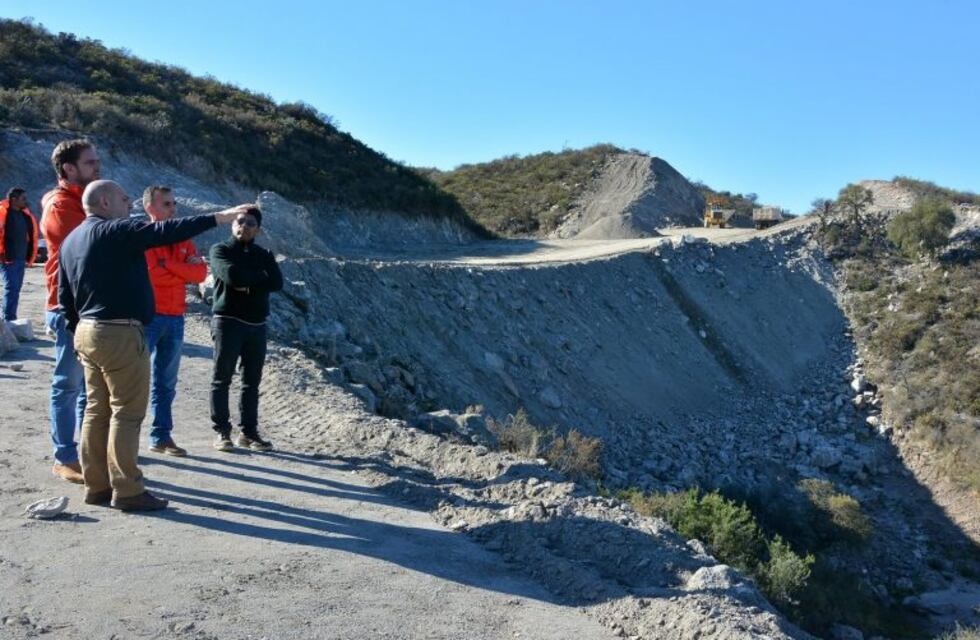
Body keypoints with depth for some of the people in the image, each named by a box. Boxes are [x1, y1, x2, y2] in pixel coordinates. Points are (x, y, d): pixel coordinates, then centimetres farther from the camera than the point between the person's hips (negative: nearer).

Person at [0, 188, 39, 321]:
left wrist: (29, 257, 17)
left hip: (21, 259, 8)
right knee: (11, 288, -10)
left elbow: (30, 236, 20)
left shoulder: (25, 215, 14)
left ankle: (11, 319, 19)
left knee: (16, 289, 11)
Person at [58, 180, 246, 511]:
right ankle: (127, 490, 0)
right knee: (127, 412, -4)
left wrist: (78, 332, 23)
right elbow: (166, 231, -20)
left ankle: (97, 486, 18)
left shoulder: (71, 241, 16)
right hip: (119, 333, -9)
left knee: (98, 409, 12)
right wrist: (219, 217, -19)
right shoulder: (114, 231, -12)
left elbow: (65, 296, 17)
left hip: (87, 332, 9)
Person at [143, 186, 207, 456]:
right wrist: (184, 270, -4)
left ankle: (161, 436, 17)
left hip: (175, 319, 6)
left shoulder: (182, 239, 15)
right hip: (147, 317, -6)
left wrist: (168, 264, -10)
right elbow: (149, 273, -17)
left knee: (166, 383, 10)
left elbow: (200, 272, 2)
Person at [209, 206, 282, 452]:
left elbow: (277, 283, -3)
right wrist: (259, 276, -6)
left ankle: (249, 432, 13)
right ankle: (222, 432, 5)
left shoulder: (264, 255, 14)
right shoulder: (220, 250, 2)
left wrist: (248, 285, -12)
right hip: (228, 322, -4)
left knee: (252, 381, 6)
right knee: (222, 379, -1)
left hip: (257, 325, 4)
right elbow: (231, 276, -17)